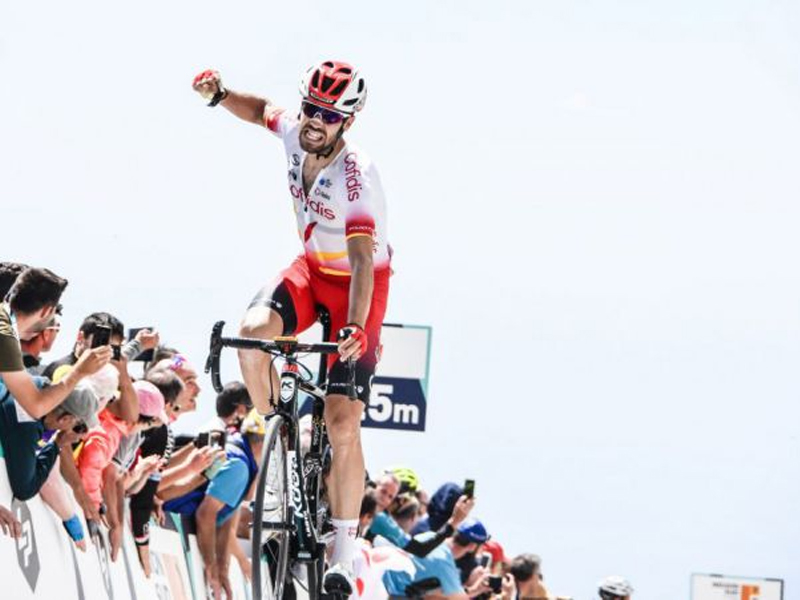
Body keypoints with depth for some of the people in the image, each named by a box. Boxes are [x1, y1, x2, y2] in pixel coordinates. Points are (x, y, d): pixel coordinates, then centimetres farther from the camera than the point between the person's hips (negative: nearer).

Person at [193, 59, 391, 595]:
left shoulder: (355, 174, -31)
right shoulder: (296, 134, -11)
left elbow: (363, 258, -40)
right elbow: (263, 110, 14)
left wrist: (355, 327, -52)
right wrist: (220, 96, -6)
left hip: (360, 283, -6)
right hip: (313, 269, 6)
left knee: (343, 423, -14)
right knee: (252, 332, -27)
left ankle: (344, 552, -5)